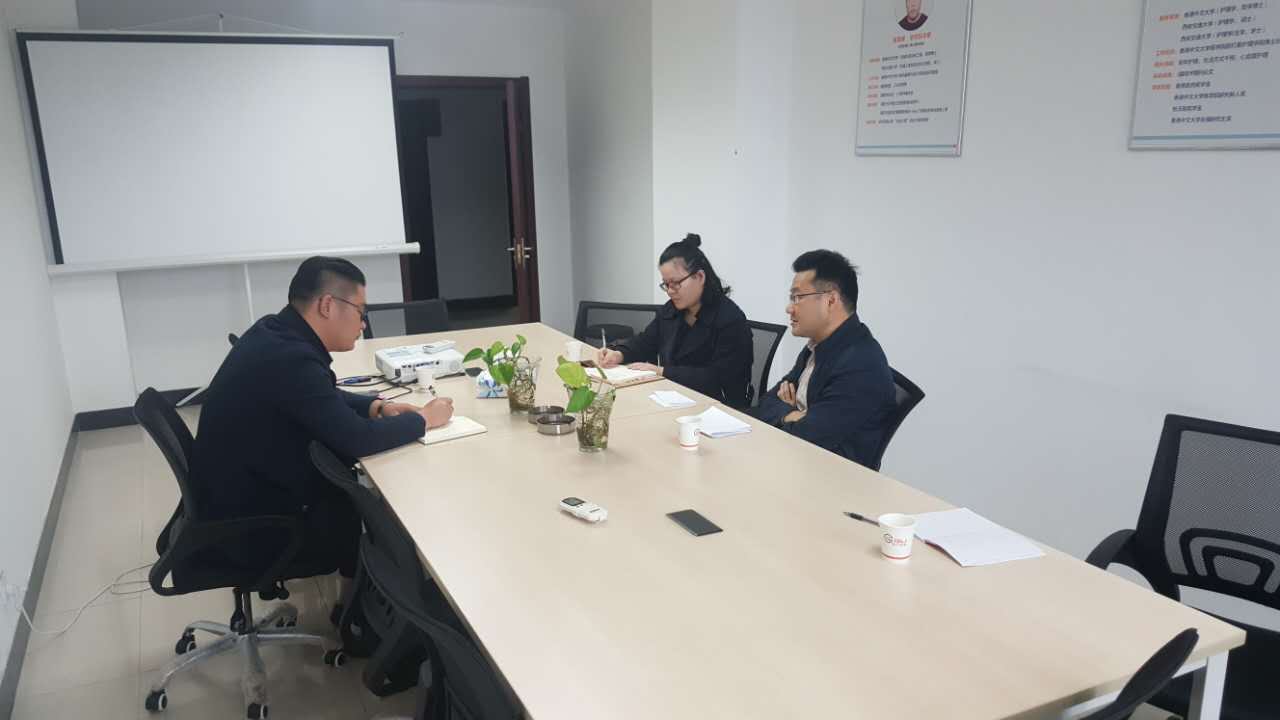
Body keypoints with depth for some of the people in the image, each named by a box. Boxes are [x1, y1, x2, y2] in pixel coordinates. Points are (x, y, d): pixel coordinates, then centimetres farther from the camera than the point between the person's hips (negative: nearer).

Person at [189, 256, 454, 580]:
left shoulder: (275, 332, -1)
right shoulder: (291, 358, -30)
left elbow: (324, 398, 15)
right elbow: (356, 440, -26)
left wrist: (376, 407, 1)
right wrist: (422, 419, -11)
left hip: (241, 496, 8)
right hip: (251, 529, -8)